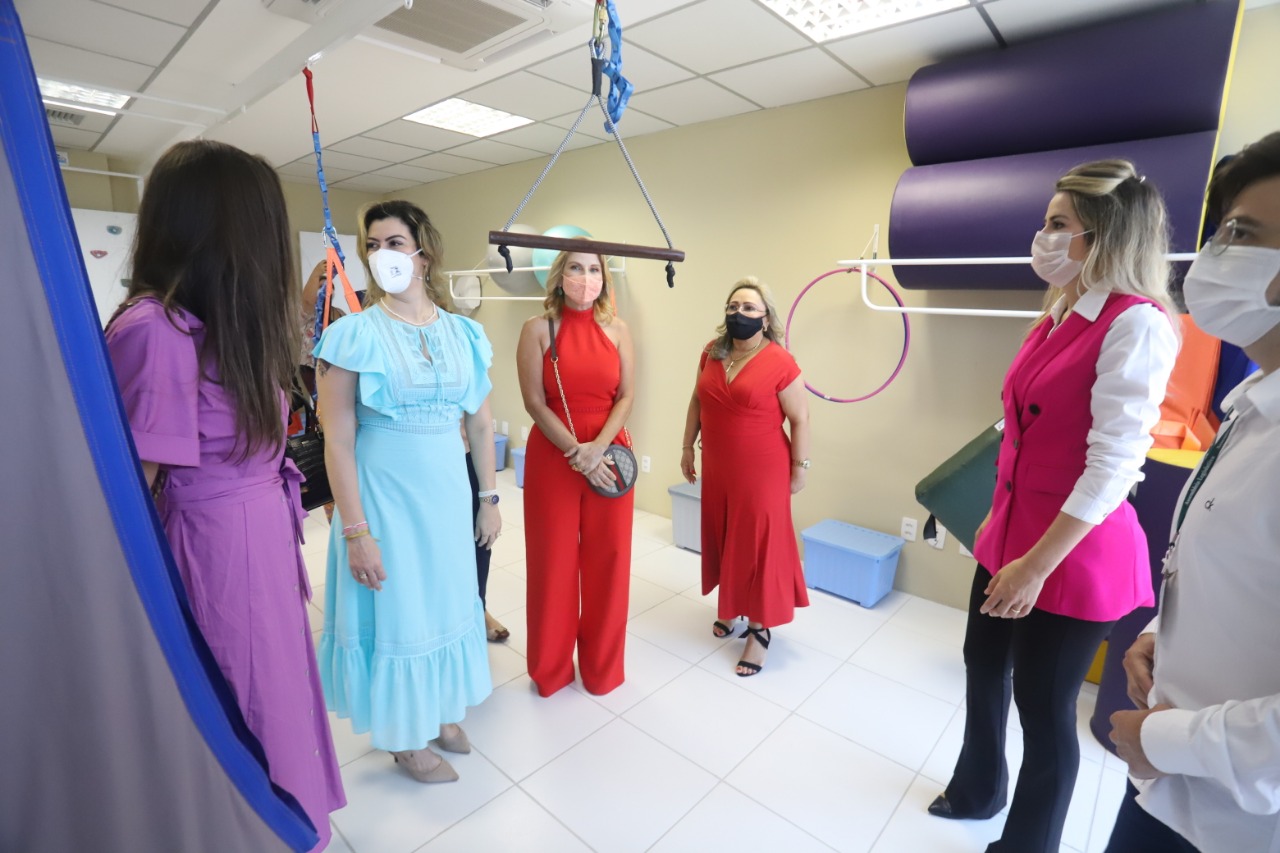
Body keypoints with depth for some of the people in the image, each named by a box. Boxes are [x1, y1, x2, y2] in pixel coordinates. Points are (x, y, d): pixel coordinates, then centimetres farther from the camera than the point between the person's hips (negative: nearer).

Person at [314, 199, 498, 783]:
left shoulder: (464, 333, 2)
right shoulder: (354, 334, -9)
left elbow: (480, 423, 6)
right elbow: (338, 440, -12)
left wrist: (489, 498, 6)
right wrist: (354, 531, -14)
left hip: (447, 487, 4)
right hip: (382, 489, -4)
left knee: (447, 598, 17)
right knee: (394, 607, 10)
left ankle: (440, 708, 43)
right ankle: (405, 734, 35)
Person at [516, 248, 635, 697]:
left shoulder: (616, 329, 5)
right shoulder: (538, 328, -2)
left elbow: (626, 396, 0)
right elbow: (534, 401, -7)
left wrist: (597, 448, -14)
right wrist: (576, 451, -15)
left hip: (609, 454, 2)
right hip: (552, 456, -2)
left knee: (607, 561, 8)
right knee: (554, 560, 8)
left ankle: (601, 665, 30)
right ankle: (551, 668, 29)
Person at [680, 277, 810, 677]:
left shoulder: (780, 362, -15)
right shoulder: (712, 353, 2)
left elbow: (800, 418, -9)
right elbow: (697, 402, 12)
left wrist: (800, 467, -7)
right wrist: (687, 447, 12)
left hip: (762, 471, -5)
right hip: (717, 468, 6)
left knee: (759, 545, 5)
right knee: (723, 538, 18)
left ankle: (760, 629, 21)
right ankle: (731, 606, 39)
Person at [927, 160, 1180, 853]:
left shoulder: (1135, 325, -17)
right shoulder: (1057, 318, 9)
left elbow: (1114, 463, -21)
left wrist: (1038, 565, -21)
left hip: (1073, 553, -8)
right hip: (1010, 534, 8)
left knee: (1044, 705, 9)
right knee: (983, 666, 22)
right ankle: (977, 790, 47)